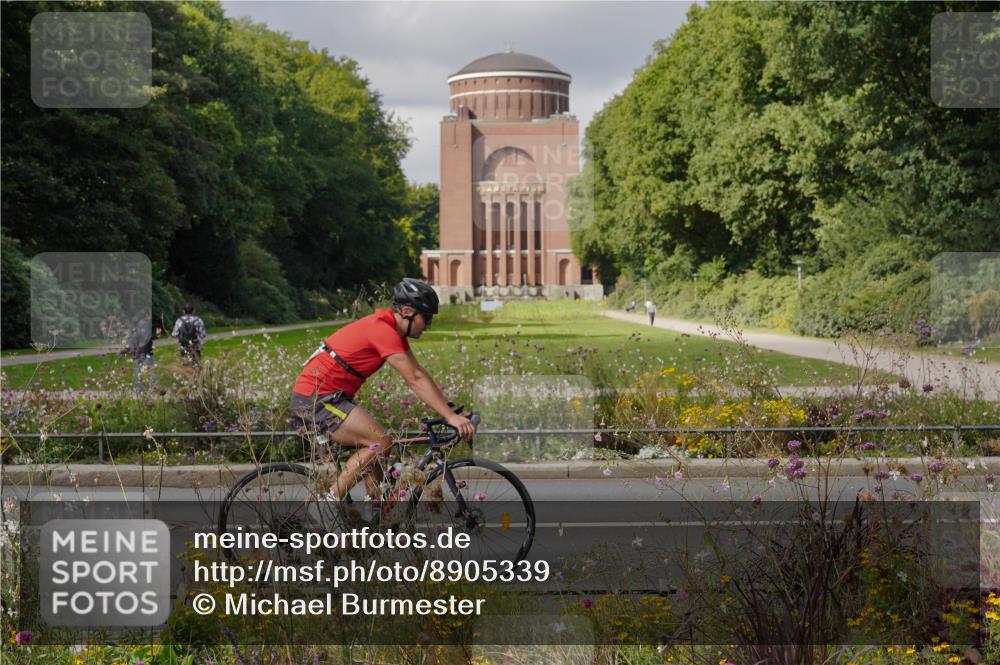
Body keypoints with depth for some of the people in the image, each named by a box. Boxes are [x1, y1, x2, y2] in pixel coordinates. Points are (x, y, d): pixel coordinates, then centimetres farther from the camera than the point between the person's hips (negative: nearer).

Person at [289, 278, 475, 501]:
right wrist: (450, 416, -25)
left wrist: (450, 408, 8)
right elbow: (415, 380, -23)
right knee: (381, 442, -17)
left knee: (378, 448, 10)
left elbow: (420, 374, 13)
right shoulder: (382, 331, -19)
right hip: (316, 398, -10)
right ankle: (330, 502, -15)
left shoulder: (392, 330, 11)